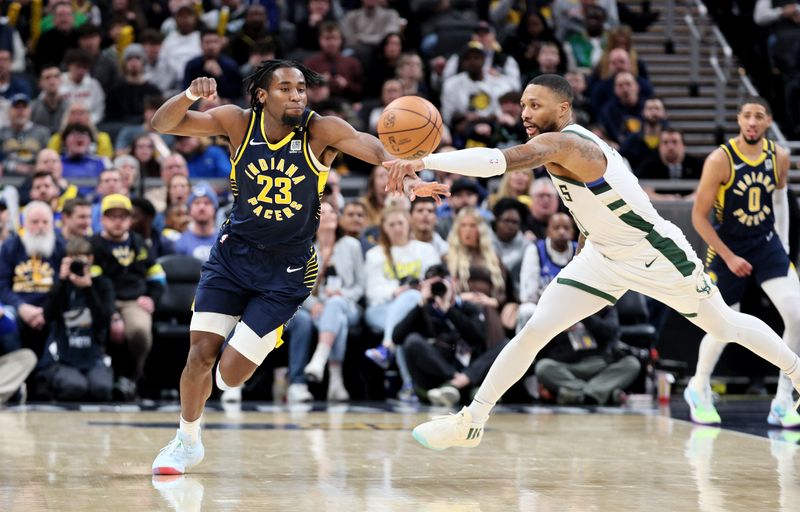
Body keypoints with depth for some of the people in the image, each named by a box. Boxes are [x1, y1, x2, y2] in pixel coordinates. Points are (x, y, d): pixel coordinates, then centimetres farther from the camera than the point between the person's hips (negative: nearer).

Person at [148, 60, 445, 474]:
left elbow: (372, 147, -34)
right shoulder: (238, 122, -10)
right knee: (200, 352, -5)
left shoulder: (320, 131, -17)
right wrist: (190, 95, -33)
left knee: (232, 373, -6)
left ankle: (270, 336, 31)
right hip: (233, 253, 2)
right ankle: (187, 441, 21)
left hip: (286, 268, -2)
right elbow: (163, 125, -11)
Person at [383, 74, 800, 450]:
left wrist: (424, 162, -56)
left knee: (727, 328, 13)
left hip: (657, 256, -7)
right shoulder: (563, 146, -3)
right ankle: (471, 420, -4)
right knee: (534, 331, -8)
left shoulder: (563, 144, -31)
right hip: (603, 258, 7)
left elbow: (501, 160, -49)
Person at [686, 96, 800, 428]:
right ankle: (699, 390, 35)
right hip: (728, 247, -3)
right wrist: (729, 257, -14)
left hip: (767, 243, 3)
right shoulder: (720, 160, -18)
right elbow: (699, 217, -13)